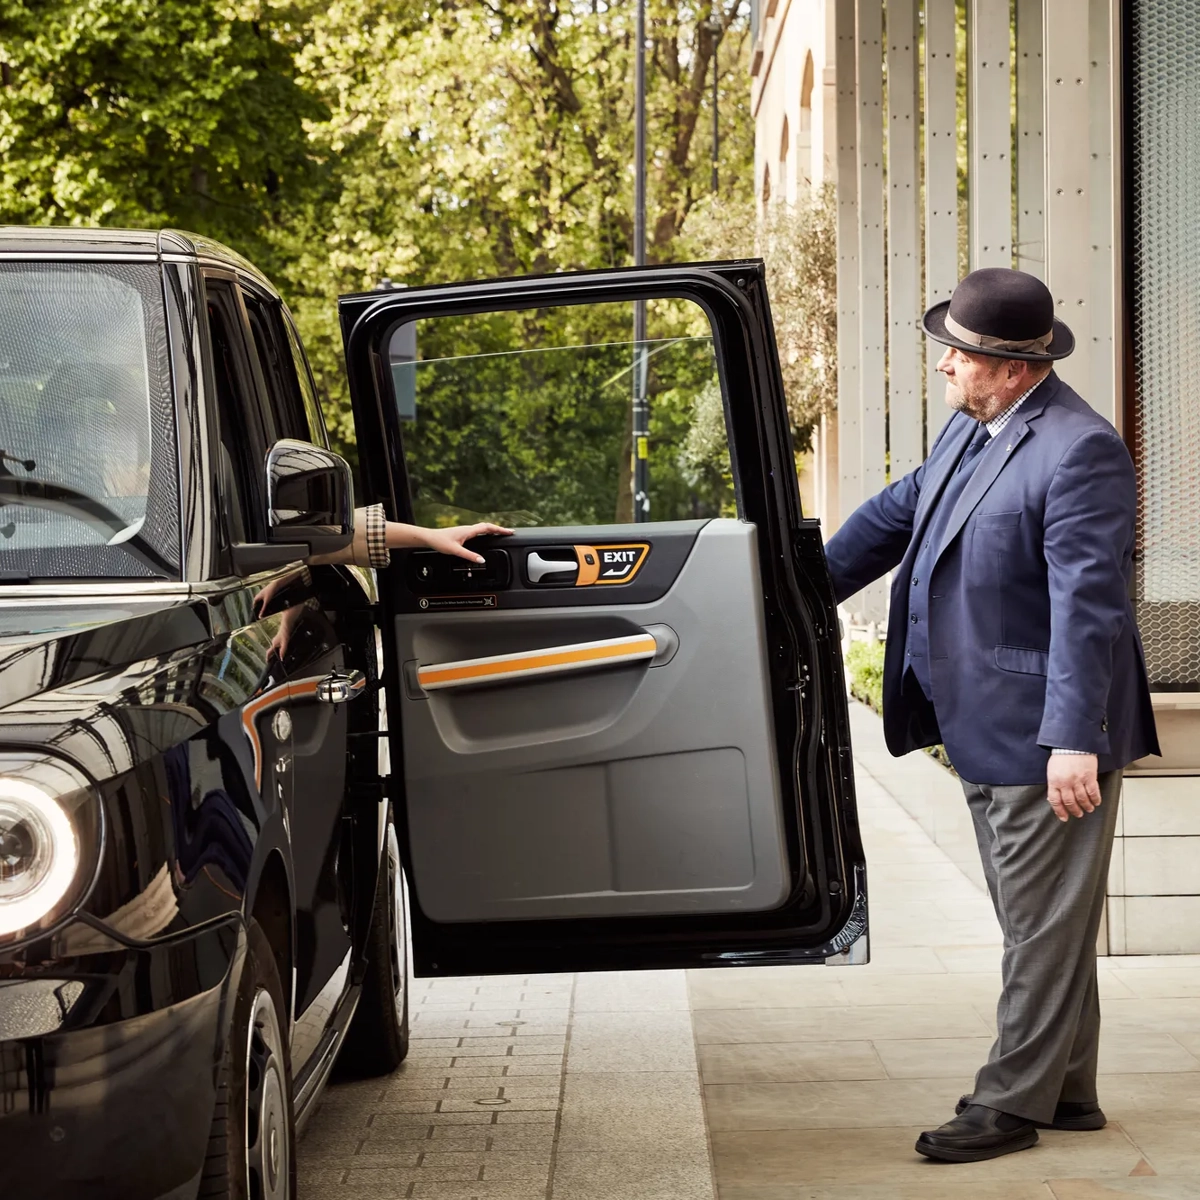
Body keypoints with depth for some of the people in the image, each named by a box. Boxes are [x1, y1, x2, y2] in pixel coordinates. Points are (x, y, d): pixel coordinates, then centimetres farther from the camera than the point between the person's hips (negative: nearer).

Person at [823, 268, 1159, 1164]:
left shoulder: (1079, 452, -20)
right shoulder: (972, 429, 9)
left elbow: (1087, 604, -25)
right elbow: (899, 513, 22)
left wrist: (1071, 739, -28)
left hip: (1047, 745, -10)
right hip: (988, 733, 10)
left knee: (1044, 925, 1)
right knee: (1038, 921, 18)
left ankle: (1013, 1104, 8)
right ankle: (1066, 1090, 29)